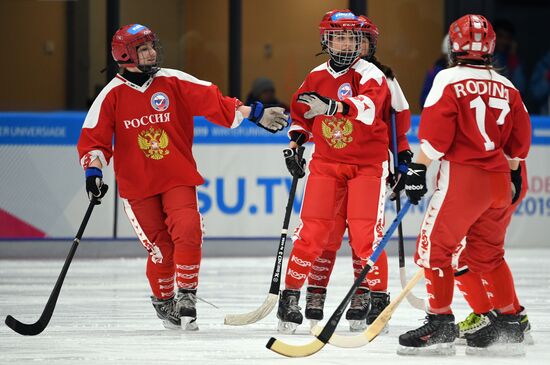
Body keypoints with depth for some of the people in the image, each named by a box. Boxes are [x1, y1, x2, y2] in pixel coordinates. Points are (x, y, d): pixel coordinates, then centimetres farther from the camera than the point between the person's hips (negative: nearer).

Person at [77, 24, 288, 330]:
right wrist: (93, 170, -16)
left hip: (179, 178, 1)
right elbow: (94, 138, -2)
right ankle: (164, 302, 23)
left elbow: (214, 102, -3)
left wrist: (255, 113, -11)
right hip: (137, 184, -1)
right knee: (160, 249, -1)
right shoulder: (113, 95, -3)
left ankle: (186, 296, 0)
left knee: (187, 233, -18)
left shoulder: (175, 83, -1)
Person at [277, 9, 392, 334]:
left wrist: (332, 106, -47)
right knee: (312, 231, -4)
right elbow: (301, 113, 23)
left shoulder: (369, 74, -11)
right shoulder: (316, 77, 5)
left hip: (367, 164, -3)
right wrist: (295, 142, 7)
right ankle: (291, 296, 6)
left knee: (366, 232, -12)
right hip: (326, 163, 3)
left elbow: (368, 108, -33)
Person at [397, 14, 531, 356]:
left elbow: (436, 134, -14)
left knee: (434, 247, -1)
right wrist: (511, 174, 29)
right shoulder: (507, 87, 11)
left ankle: (440, 326, -6)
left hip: (463, 177, -7)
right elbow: (519, 140, 16)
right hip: (498, 181, 7)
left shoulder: (450, 79, -8)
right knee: (488, 253, 19)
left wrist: (418, 168, -7)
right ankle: (509, 324, 21)